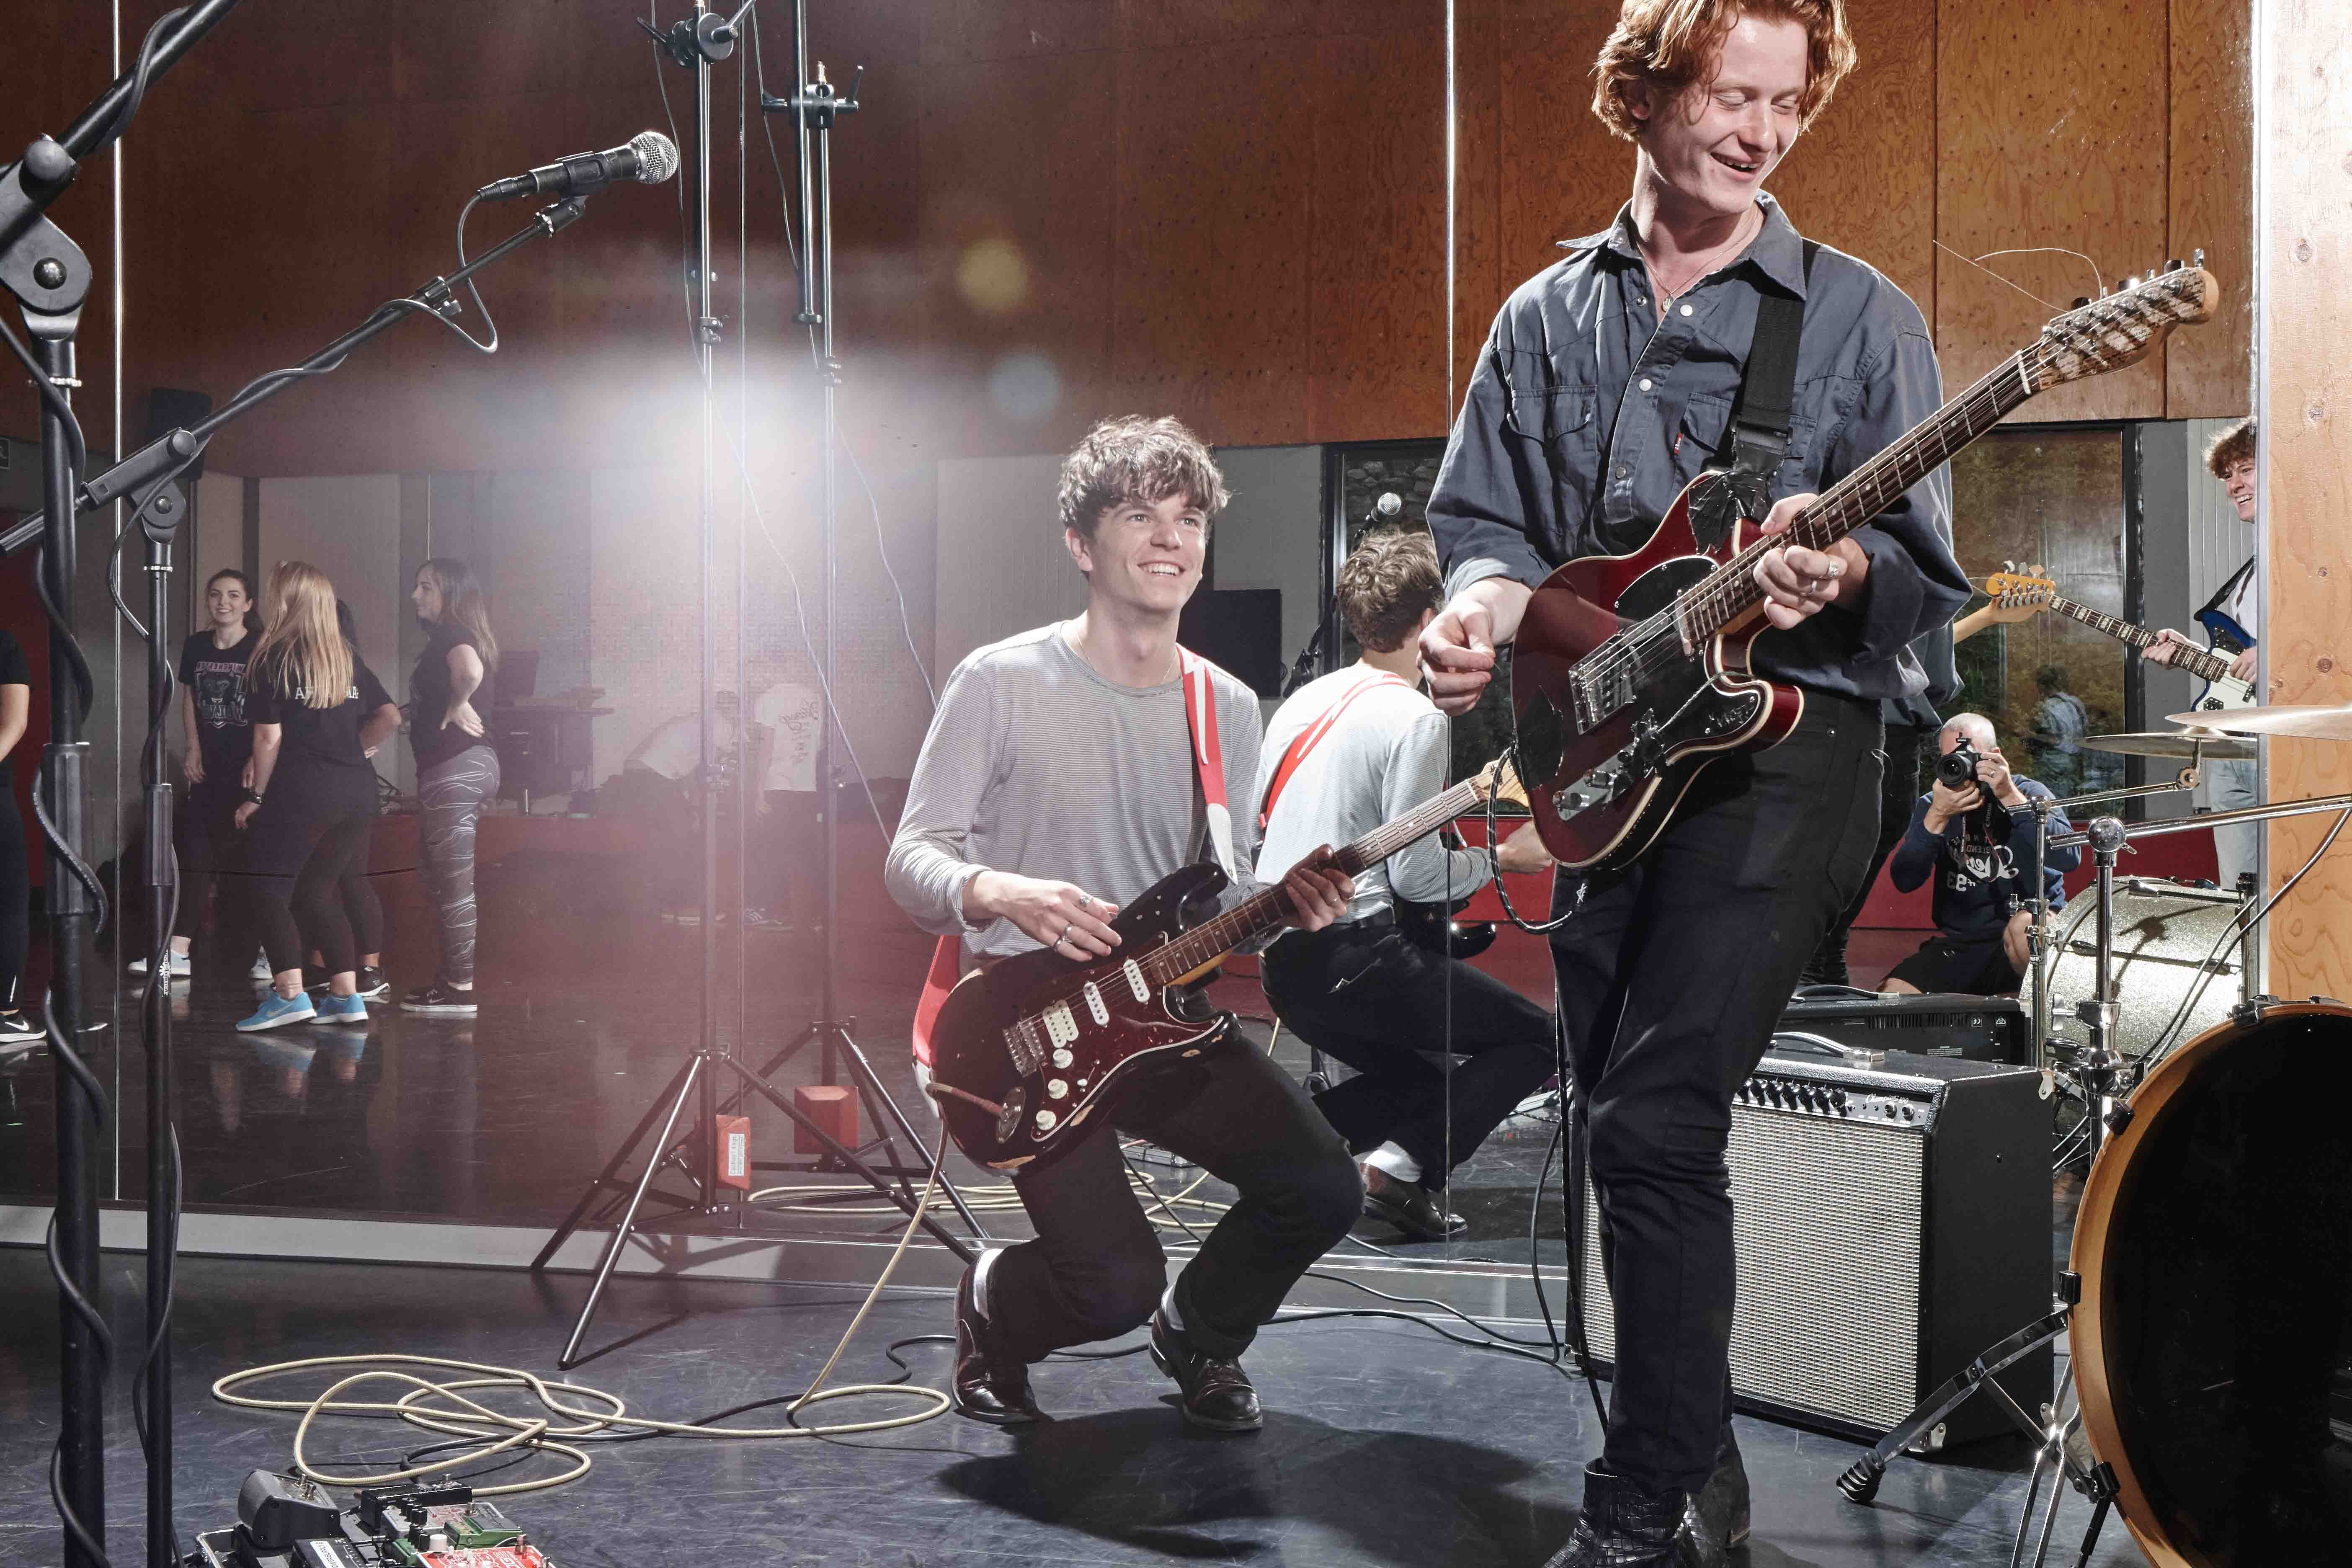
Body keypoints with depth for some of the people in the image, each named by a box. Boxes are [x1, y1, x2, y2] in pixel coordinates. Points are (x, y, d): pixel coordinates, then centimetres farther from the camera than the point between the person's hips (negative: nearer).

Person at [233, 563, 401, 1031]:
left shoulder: (274, 659, -5)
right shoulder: (348, 658, 12)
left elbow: (269, 737, -9)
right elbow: (390, 716, 12)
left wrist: (256, 796, -2)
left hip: (299, 794, -6)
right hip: (357, 793, 6)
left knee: (271, 892, 1)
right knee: (318, 893, 16)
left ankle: (289, 993, -12)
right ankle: (346, 996, 11)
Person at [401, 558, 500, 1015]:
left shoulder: (448, 635, -12)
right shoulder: (461, 636, 18)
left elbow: (470, 671, -33)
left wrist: (456, 707, -17)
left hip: (451, 767, -10)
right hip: (478, 760, 10)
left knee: (452, 880, -6)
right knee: (438, 873, 17)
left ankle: (460, 988, -3)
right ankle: (453, 976, 20)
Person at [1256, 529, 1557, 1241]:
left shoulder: (1303, 701, 13)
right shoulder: (1416, 719, -12)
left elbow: (1258, 833, 19)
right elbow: (1417, 874, -14)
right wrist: (1506, 857, 1)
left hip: (1282, 962, 8)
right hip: (1356, 955, -8)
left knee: (1422, 1082, 25)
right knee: (1535, 1039, 5)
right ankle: (1408, 1163, -12)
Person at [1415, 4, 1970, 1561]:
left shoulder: (1858, 318, 1)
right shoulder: (1547, 320, 13)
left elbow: (1931, 573, -1)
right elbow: (1483, 518, 16)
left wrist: (1842, 573, -24)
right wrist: (1484, 605, -7)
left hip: (1786, 748, -5)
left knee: (1655, 1122, -15)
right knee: (1618, 1117, 10)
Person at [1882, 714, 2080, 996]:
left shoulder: (2029, 793, -3)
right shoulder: (1930, 805, 6)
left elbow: (2070, 858, -22)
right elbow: (1904, 880, -9)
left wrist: (2011, 798, -26)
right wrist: (1938, 817, -22)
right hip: (1956, 940, 3)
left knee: (2024, 927, -38)